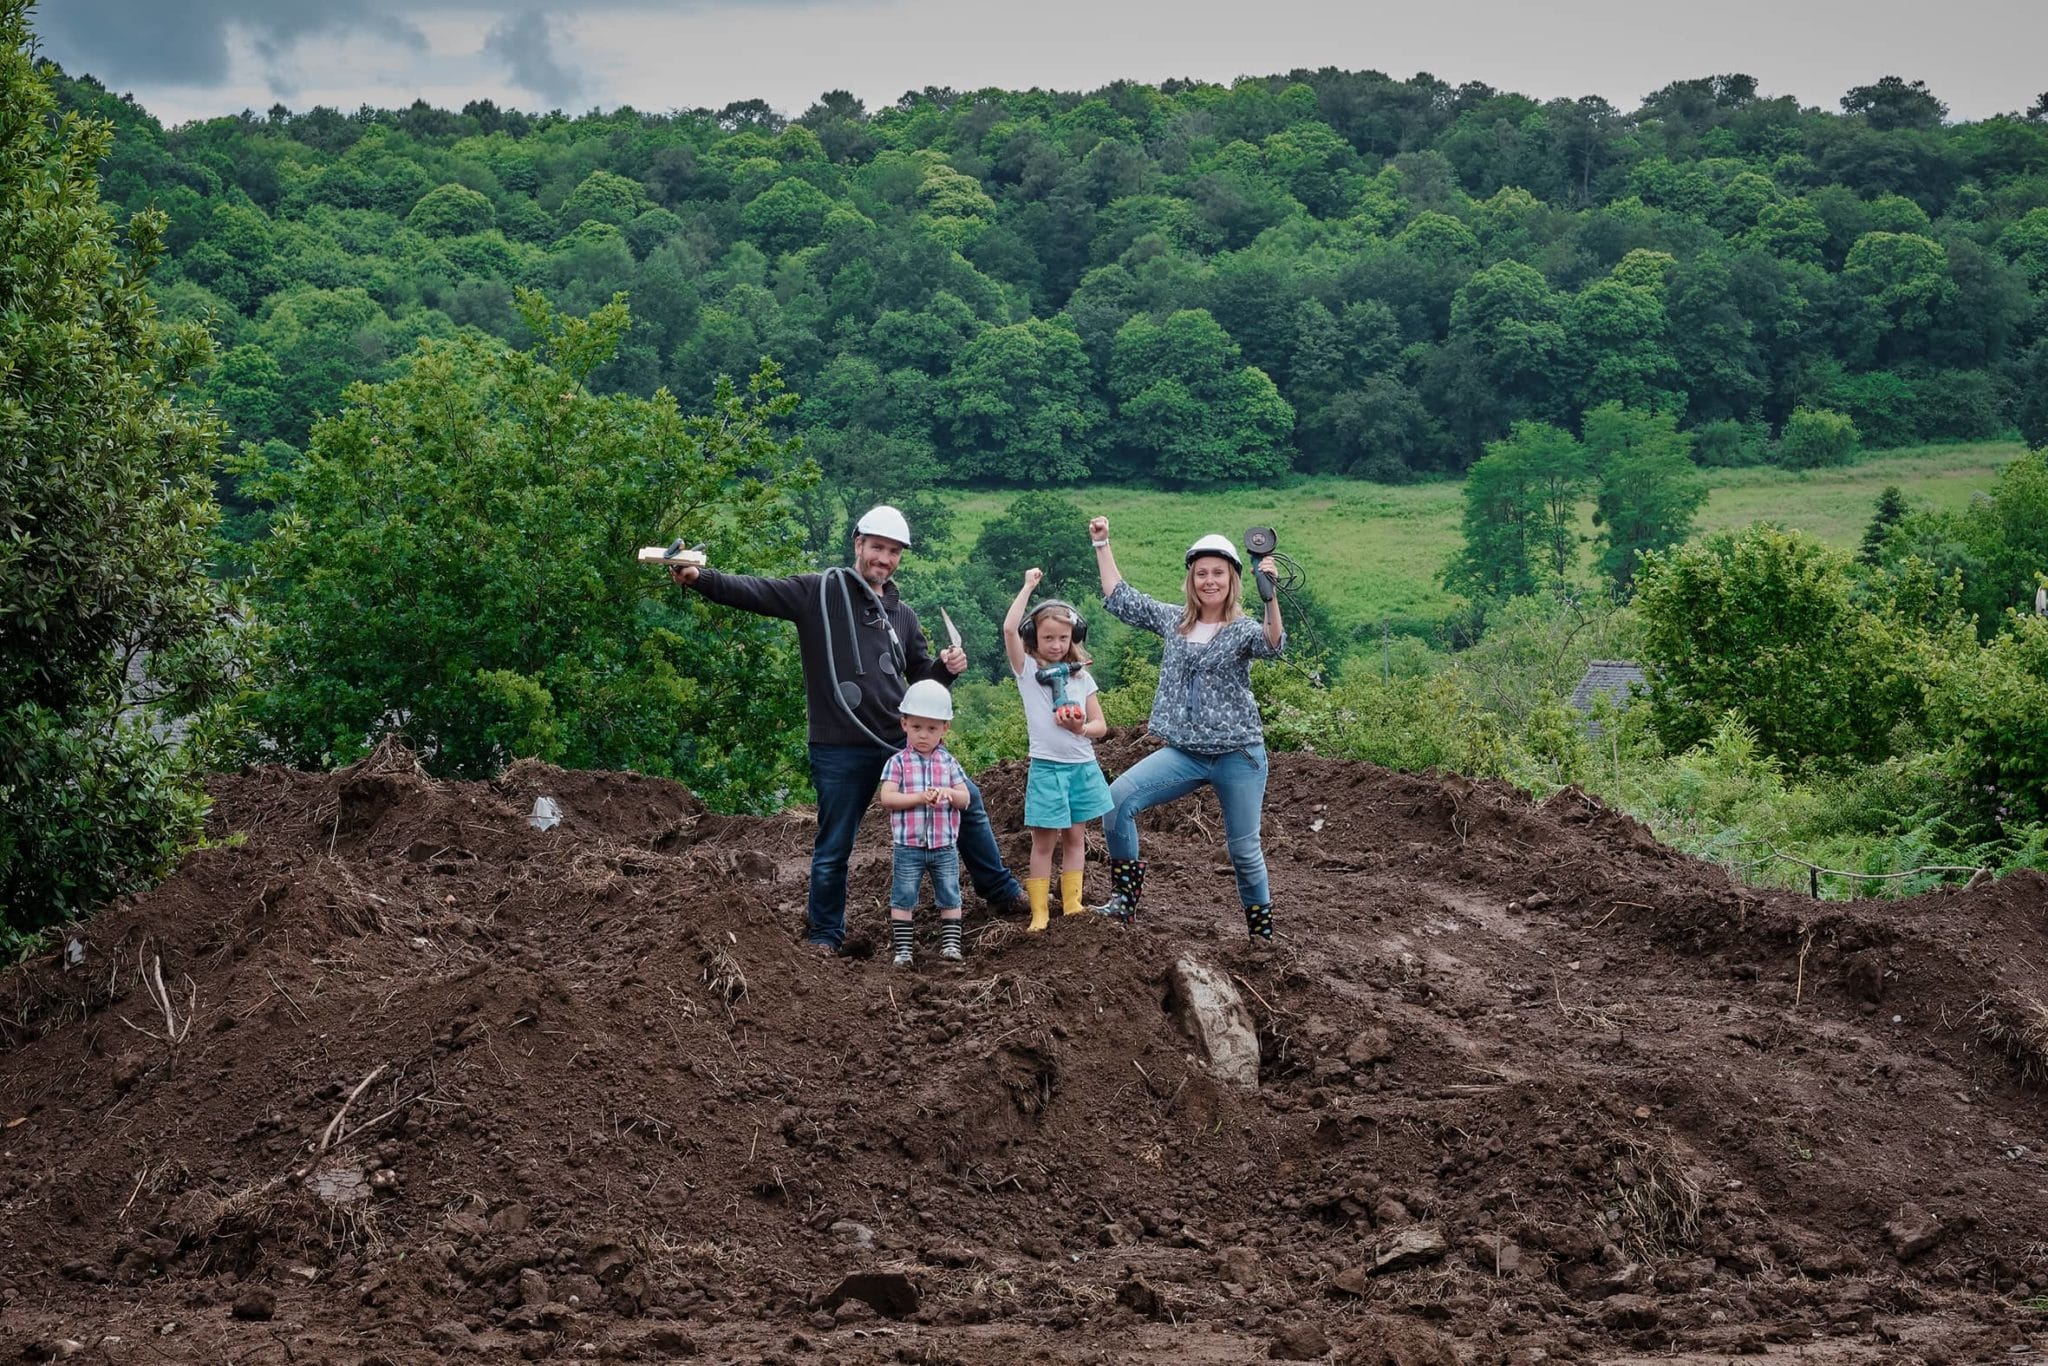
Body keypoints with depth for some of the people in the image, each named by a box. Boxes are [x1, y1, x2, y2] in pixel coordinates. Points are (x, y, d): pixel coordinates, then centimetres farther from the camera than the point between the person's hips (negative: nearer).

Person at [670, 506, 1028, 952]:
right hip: (841, 751, -5)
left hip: (902, 740, 5)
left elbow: (922, 678, 21)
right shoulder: (820, 592, -4)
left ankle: (1003, 894, 25)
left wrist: (946, 668, -2)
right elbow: (755, 592, -15)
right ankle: (824, 935, 24)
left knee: (967, 799, 7)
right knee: (833, 848, 4)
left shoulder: (902, 614, 13)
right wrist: (699, 578, -30)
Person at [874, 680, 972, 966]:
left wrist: (947, 793, -21)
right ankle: (902, 949, 7)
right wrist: (919, 797, -23)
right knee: (903, 899, 2)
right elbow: (886, 798, -12)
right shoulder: (898, 763, -3)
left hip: (944, 846, 2)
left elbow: (964, 798, 1)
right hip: (907, 846, -2)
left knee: (950, 897, 7)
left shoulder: (948, 763, 5)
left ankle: (950, 943, 14)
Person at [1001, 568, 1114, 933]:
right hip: (1047, 768, -4)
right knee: (1043, 841, -1)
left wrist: (1081, 729, -15)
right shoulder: (1027, 670, -3)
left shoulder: (1081, 676, 7)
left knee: (1075, 838, 9)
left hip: (1083, 767, 4)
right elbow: (1009, 629, -19)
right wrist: (1028, 586, -13)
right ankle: (1039, 913, 2)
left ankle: (1072, 905, 16)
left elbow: (1100, 725, 8)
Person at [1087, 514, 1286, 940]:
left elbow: (1273, 645, -27)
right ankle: (1124, 899, -9)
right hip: (1184, 753, 4)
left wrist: (1270, 594, -41)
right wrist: (1102, 545, 17)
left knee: (1244, 849, 3)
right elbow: (1119, 599, 18)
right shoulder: (1173, 620, 9)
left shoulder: (1243, 629, -5)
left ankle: (1263, 934, 22)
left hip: (1238, 756, -4)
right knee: (1119, 797, -18)